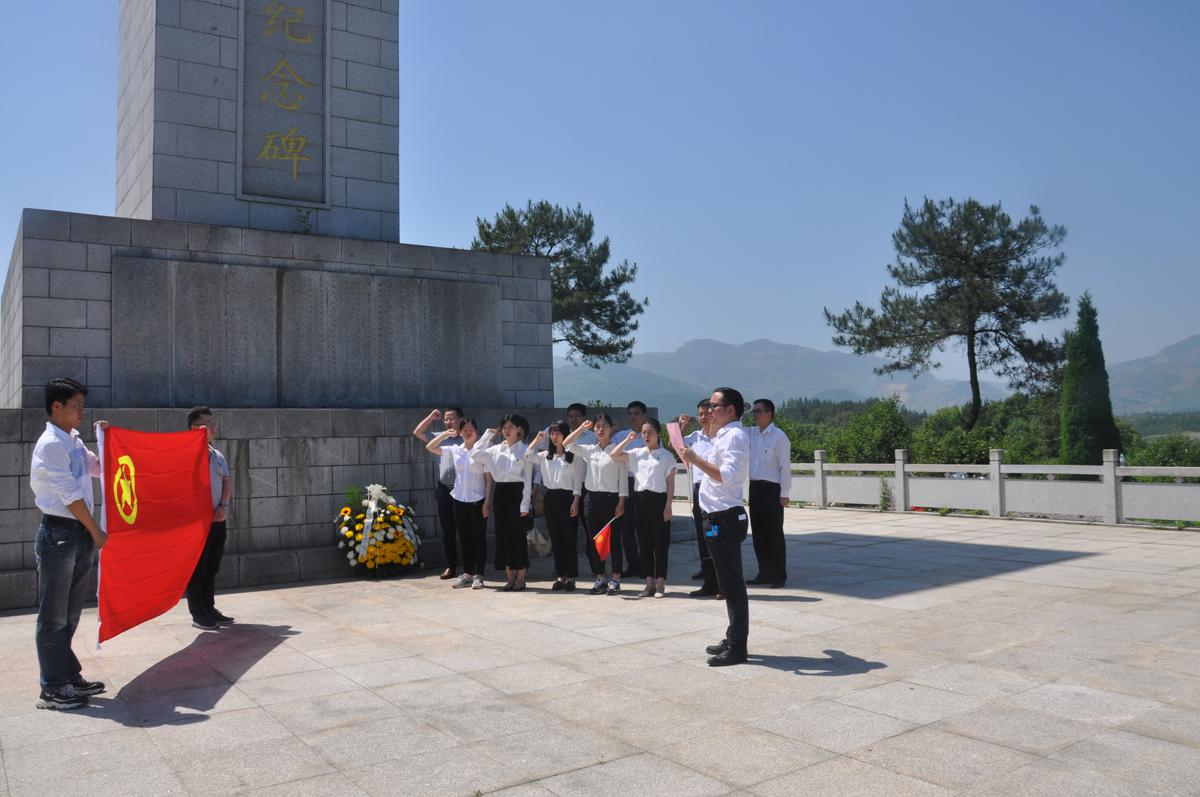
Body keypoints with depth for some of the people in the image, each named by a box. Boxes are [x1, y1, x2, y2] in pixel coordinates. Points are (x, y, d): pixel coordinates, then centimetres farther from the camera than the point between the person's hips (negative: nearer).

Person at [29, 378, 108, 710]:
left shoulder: (74, 442, 11)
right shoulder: (51, 445, -15)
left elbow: (100, 468, 26)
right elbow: (70, 496, -16)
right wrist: (97, 532, -10)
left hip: (80, 533, 9)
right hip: (59, 534, -9)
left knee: (70, 615, 16)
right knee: (54, 617, 1)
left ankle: (70, 677, 27)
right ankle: (52, 689, 9)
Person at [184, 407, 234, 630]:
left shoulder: (218, 456, 15)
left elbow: (227, 482, 10)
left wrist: (224, 505, -4)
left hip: (218, 518, 7)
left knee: (212, 568, 14)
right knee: (197, 568, 0)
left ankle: (209, 608, 23)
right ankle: (198, 614, 7)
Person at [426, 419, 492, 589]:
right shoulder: (455, 450, 5)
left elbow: (489, 479, -7)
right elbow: (430, 447, 9)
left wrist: (487, 502, -11)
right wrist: (446, 434, 1)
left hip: (478, 501, -4)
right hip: (459, 500, 4)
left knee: (479, 538, 3)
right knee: (464, 538, 11)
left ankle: (478, 575, 10)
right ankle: (467, 573, 20)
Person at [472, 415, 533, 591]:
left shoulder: (524, 450, -3)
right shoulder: (496, 449, 9)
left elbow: (527, 478, -5)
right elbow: (475, 455, 1)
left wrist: (525, 504, -11)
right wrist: (488, 435, 4)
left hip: (517, 493, -4)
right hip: (500, 493, 5)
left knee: (517, 535, -2)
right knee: (503, 534, 6)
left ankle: (520, 578, 8)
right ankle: (510, 577, 14)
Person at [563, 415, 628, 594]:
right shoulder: (589, 450, 8)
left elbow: (623, 478, -4)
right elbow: (566, 444, 6)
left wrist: (621, 502, -9)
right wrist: (581, 428, 1)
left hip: (611, 498, -4)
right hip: (593, 497, 4)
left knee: (613, 539, 0)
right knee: (594, 539, 7)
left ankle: (615, 579, 8)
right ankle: (600, 578, 16)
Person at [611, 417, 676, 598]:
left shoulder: (666, 455, -1)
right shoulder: (637, 453, 9)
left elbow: (670, 483, -2)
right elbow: (614, 455, 2)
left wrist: (668, 505, -9)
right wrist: (628, 439, 1)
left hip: (658, 499, -4)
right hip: (640, 498, 4)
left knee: (660, 542, 0)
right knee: (644, 542, 7)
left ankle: (660, 584, 8)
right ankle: (650, 582, 15)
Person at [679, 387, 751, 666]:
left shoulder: (733, 436, -14)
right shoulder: (724, 435, 17)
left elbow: (727, 476, -27)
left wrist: (696, 460, -26)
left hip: (725, 520, -10)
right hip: (720, 518, 10)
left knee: (732, 584, -4)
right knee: (729, 583, 16)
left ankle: (737, 648, 3)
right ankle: (733, 640, 26)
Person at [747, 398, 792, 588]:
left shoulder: (779, 436, -9)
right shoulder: (751, 433, 9)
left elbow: (785, 466, -11)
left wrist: (784, 493, -14)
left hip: (772, 489, -7)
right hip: (755, 487, 7)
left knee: (774, 533, 0)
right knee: (758, 533, 10)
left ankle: (779, 576, 8)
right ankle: (764, 573, 20)